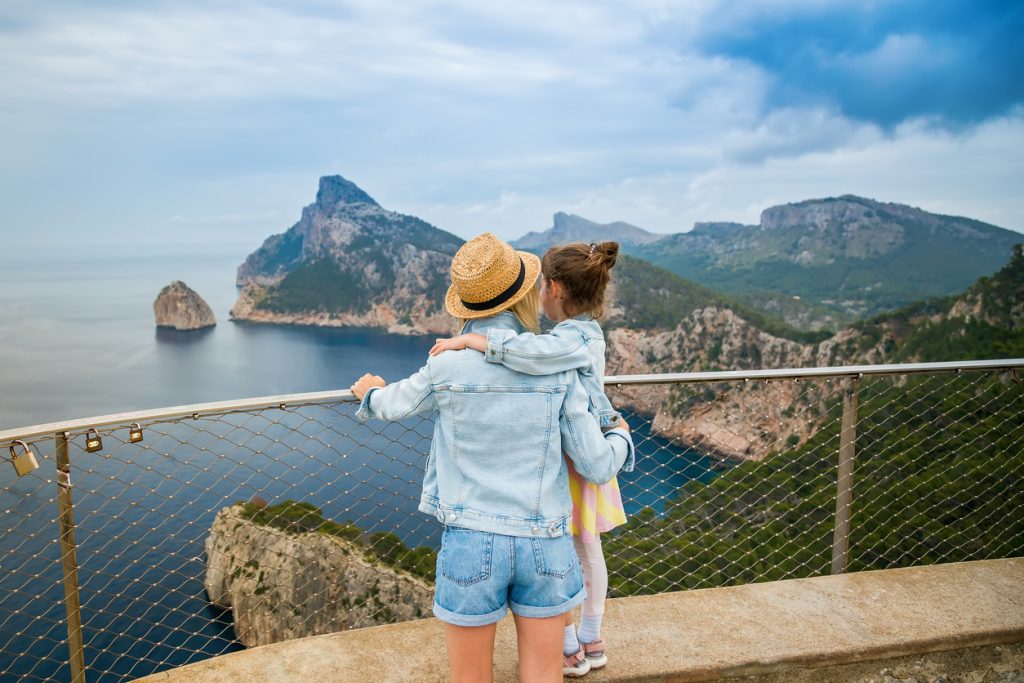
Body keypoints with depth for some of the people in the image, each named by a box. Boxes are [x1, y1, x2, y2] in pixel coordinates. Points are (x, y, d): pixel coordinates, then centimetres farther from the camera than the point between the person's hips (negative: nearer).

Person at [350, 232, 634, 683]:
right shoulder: (557, 368, -6)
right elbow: (597, 466, -2)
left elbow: (394, 405, 13)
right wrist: (621, 437, 21)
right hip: (545, 545, 1)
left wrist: (370, 393, 36)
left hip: (471, 543, -1)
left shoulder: (446, 366, -9)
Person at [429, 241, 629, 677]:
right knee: (588, 553, 20)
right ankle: (591, 642, 38)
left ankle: (571, 652, 29)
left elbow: (534, 353, -47)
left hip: (564, 464, -9)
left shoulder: (573, 338, -26)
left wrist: (471, 341, -38)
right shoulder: (587, 332, 4)